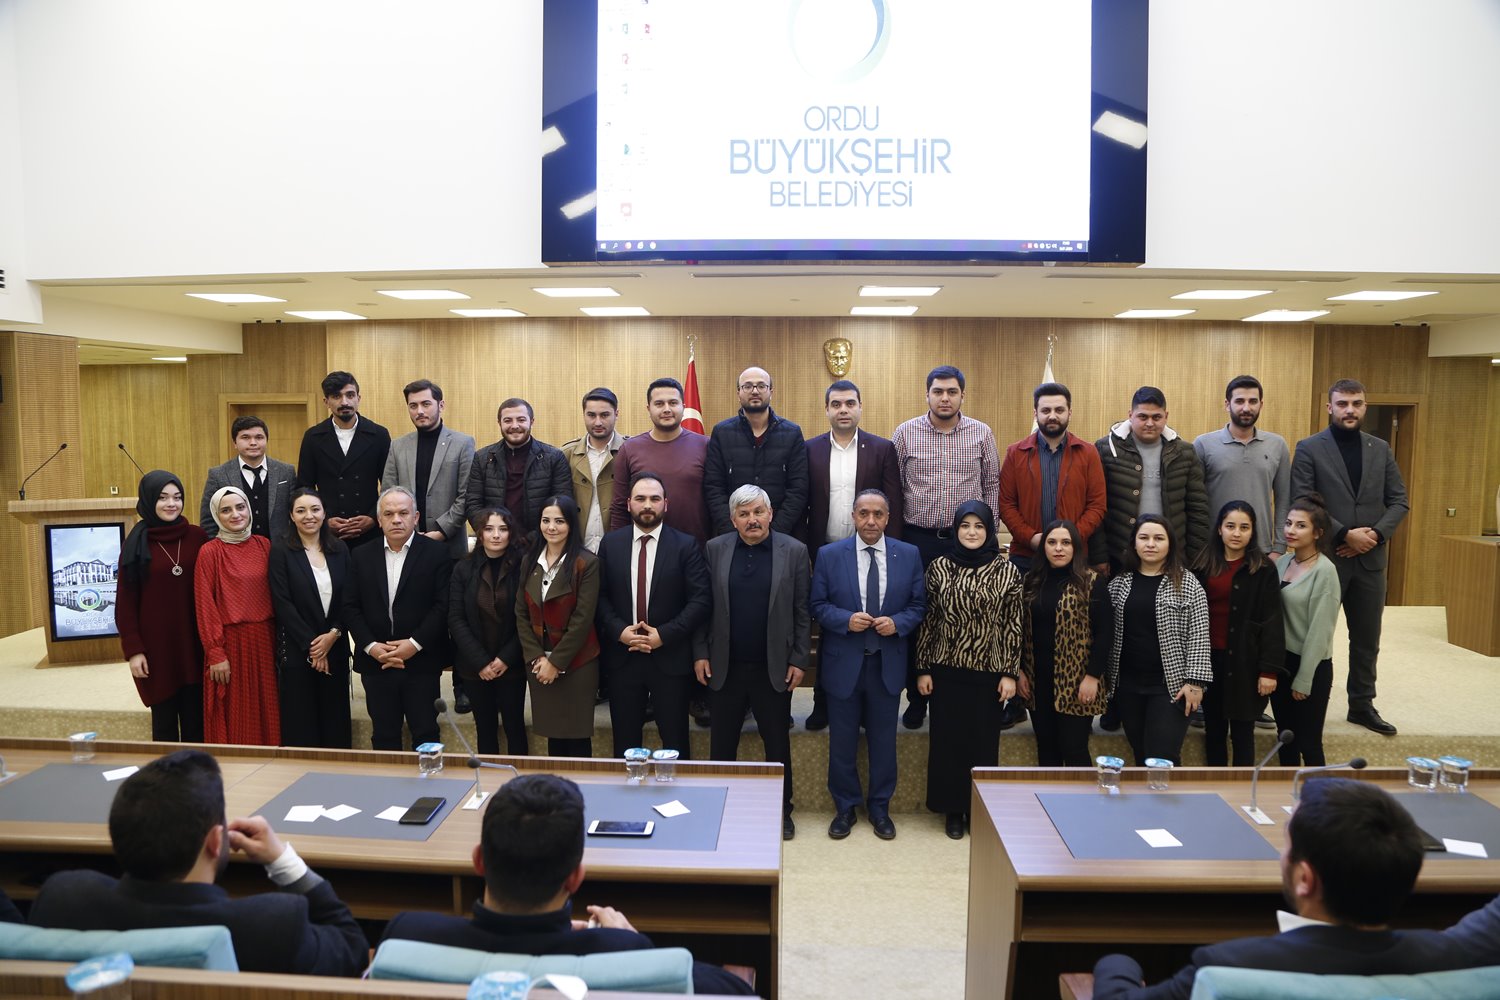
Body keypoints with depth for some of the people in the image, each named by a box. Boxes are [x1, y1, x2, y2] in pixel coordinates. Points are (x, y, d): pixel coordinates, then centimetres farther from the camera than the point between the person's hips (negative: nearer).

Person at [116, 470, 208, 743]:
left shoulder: (197, 537, 2)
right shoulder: (136, 545, -2)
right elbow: (125, 602, -1)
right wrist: (133, 650, -6)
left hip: (192, 643, 2)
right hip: (156, 645, -2)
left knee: (196, 720, 6)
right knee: (164, 719, 5)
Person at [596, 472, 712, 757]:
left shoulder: (686, 545, -4)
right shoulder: (610, 543, 5)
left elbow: (701, 598, -9)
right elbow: (600, 595, 4)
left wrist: (664, 634, -15)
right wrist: (619, 630, -12)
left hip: (671, 657, -2)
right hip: (622, 656, 2)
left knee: (675, 742, 7)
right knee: (625, 742, 12)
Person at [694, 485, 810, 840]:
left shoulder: (794, 551, -3)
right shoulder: (714, 550, 0)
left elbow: (802, 611, -2)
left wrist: (799, 660, -5)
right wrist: (700, 653, -2)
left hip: (774, 667, -1)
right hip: (724, 666, 1)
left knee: (777, 743, 11)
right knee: (722, 743, 11)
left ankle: (781, 811, 26)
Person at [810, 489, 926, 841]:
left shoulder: (909, 555, 0)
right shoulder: (829, 555, -4)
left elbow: (918, 605, 4)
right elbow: (818, 605, -1)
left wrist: (898, 623, -15)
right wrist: (846, 620, -19)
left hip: (888, 664, 1)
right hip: (843, 663, -1)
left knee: (884, 740, 12)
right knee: (842, 742, 10)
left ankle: (880, 808, 30)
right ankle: (845, 808, 28)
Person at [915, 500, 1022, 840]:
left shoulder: (1007, 572, -2)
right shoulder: (939, 567, 1)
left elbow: (1014, 625, 0)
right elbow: (927, 619, 3)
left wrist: (1010, 673, -3)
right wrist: (923, 668, 1)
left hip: (989, 672, -1)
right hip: (947, 670, 1)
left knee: (984, 741, 7)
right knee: (947, 739, 7)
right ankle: (953, 809, 22)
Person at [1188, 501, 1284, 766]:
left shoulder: (1264, 569, -5)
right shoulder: (1203, 565, 4)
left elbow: (1272, 622, -7)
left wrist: (1269, 670, -12)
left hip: (1244, 660, -3)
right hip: (1209, 658, 3)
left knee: (1242, 733, 6)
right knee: (1213, 729, 13)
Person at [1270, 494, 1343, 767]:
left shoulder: (1324, 571, -15)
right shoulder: (1283, 562, 5)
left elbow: (1319, 631, -16)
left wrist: (1303, 680, -14)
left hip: (1310, 667, -6)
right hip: (1280, 661, 6)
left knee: (1308, 744, 4)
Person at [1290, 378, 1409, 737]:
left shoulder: (1380, 449, 9)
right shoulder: (1309, 448, -4)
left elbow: (1399, 501, 7)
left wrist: (1376, 534, -10)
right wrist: (1344, 534, -18)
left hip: (1370, 559, 4)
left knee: (1367, 639, 12)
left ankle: (1362, 704, 25)